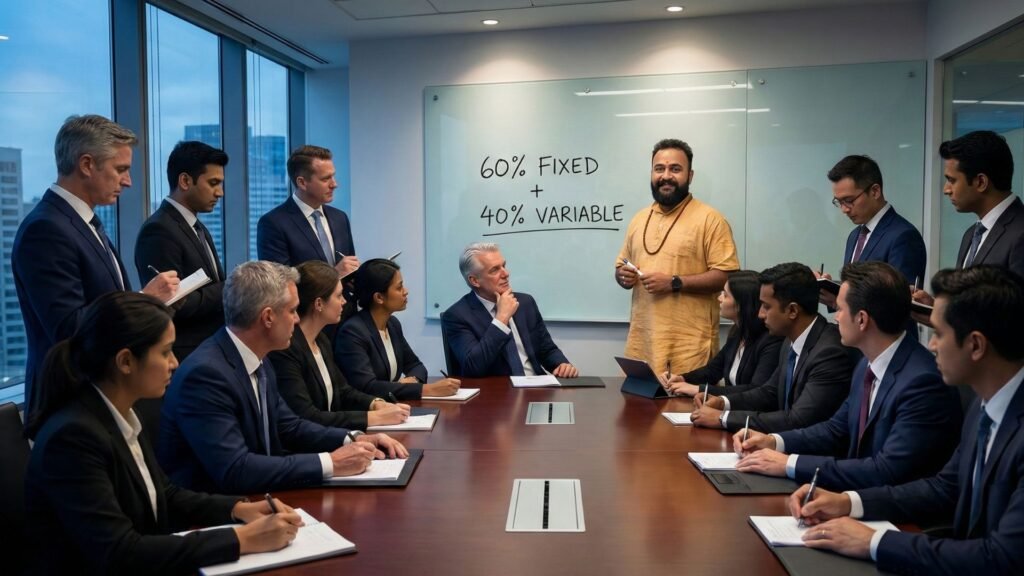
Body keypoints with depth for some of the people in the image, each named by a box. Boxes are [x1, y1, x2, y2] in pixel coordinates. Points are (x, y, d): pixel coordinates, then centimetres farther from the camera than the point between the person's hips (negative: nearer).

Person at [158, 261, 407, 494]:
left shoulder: (256, 362, 2)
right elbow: (234, 470, -28)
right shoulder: (205, 373, -23)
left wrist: (352, 439, -1)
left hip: (251, 499, 8)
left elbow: (289, 427, 13)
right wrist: (330, 463, -24)